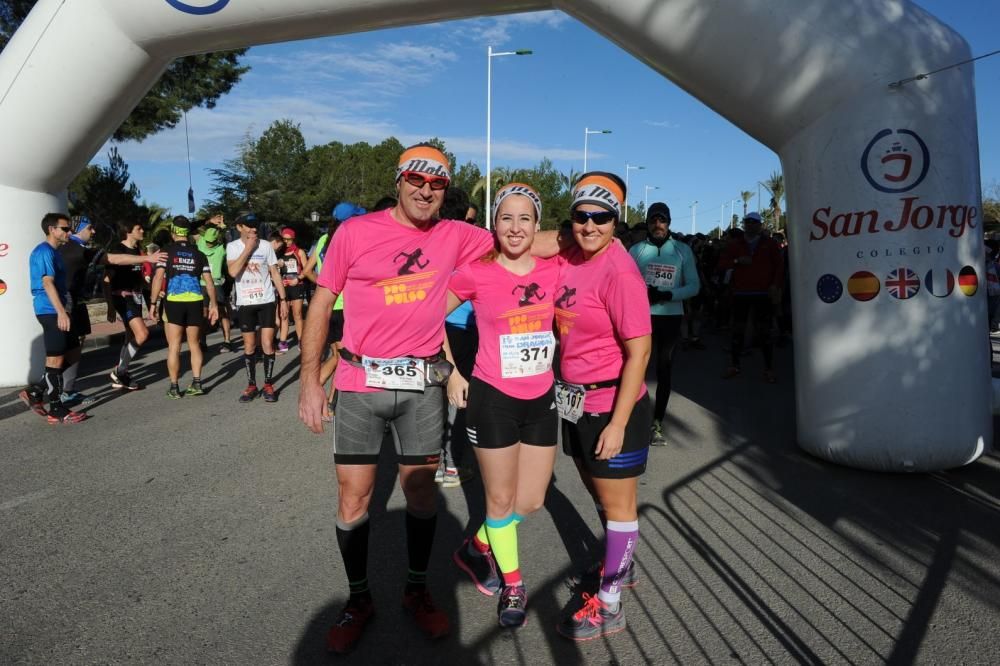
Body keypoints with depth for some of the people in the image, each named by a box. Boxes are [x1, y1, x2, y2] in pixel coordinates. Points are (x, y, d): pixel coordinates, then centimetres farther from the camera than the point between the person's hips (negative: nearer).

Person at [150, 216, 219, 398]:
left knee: (174, 346, 4)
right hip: (195, 302, 3)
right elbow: (209, 282, 4)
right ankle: (196, 383, 10)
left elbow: (158, 278, -10)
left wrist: (154, 303, -6)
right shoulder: (198, 254, 7)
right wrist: (213, 304, 11)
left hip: (173, 302, -2)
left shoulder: (167, 251, -2)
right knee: (194, 344, 14)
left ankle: (174, 387, 6)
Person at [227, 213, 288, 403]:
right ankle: (251, 385, 17)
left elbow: (275, 273, 5)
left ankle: (268, 385, 8)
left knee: (267, 344, -3)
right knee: (249, 346, 7)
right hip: (245, 303, 0)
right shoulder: (233, 247, -1)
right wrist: (248, 248, -15)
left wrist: (283, 299, 0)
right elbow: (233, 272, -17)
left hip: (267, 302, 0)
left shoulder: (266, 246, 1)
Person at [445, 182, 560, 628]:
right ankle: (512, 585, 33)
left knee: (530, 502, 14)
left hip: (542, 398, 4)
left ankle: (477, 548, 41)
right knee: (501, 499, 10)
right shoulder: (476, 272, -12)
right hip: (492, 397, -4)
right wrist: (450, 372, -2)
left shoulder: (554, 270, -3)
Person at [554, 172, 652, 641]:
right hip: (576, 401, 8)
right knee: (597, 491, 24)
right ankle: (618, 566, 48)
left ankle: (608, 607, 25)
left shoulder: (619, 272, -21)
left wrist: (618, 424, -21)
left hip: (613, 405, -8)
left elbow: (638, 352, -21)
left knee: (617, 504, 9)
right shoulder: (569, 257, 0)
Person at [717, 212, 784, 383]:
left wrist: (775, 285, -10)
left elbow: (779, 266, 3)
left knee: (764, 331, -2)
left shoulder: (770, 244, 6)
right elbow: (721, 264, 6)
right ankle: (734, 365, 12)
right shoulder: (735, 245, 10)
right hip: (740, 293, 2)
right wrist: (736, 261, -12)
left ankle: (769, 369, 3)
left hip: (763, 294, -2)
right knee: (738, 330, 4)